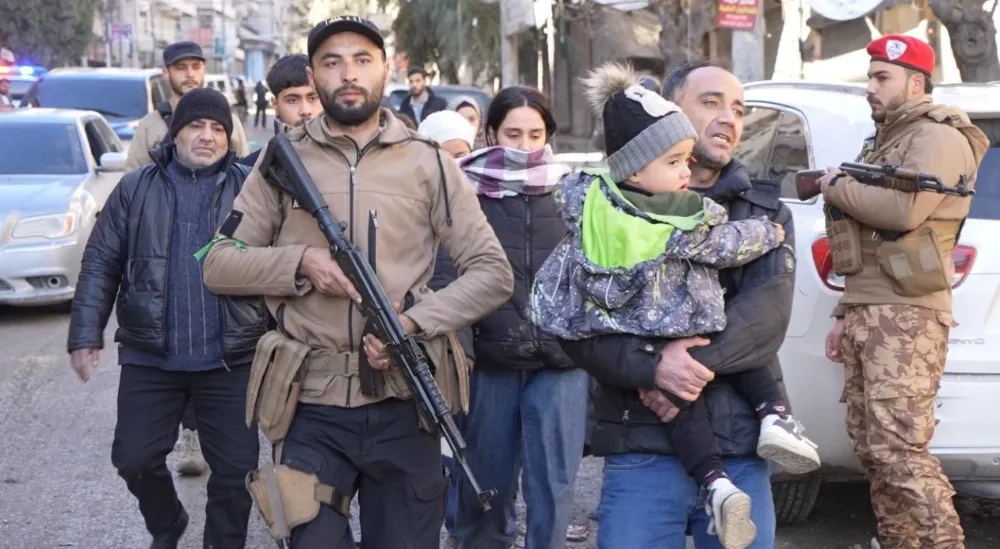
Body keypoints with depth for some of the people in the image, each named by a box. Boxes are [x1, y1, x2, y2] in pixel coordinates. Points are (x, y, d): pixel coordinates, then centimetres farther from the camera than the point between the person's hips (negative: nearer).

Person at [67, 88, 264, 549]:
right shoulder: (137, 188, 4)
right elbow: (100, 264, 3)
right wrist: (86, 334, -4)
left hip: (230, 357, -1)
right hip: (149, 356, 1)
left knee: (236, 467, 5)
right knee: (134, 458, 8)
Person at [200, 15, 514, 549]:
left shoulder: (427, 162, 4)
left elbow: (493, 272, 2)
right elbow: (218, 264, 4)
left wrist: (413, 322, -13)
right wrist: (301, 262, -13)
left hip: (404, 403, 1)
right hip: (313, 405, 0)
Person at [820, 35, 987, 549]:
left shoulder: (938, 139, -5)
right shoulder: (883, 145, 25)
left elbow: (903, 210, -23)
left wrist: (837, 187, -7)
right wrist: (844, 315, 22)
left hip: (905, 316, -10)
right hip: (866, 313, 10)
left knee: (897, 447, -17)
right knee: (868, 442, 9)